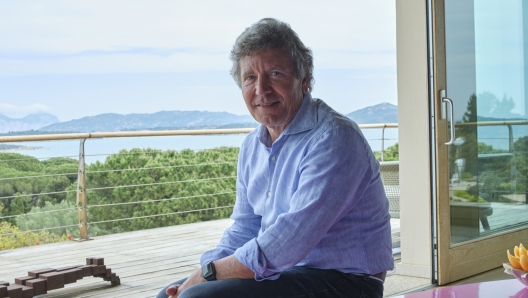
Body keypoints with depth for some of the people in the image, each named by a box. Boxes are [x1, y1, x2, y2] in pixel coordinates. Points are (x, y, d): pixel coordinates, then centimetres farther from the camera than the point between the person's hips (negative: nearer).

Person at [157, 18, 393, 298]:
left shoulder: (333, 139, -19)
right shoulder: (252, 146, 9)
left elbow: (291, 240, -26)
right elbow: (244, 230, 15)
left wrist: (208, 274, -17)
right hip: (282, 272, 8)